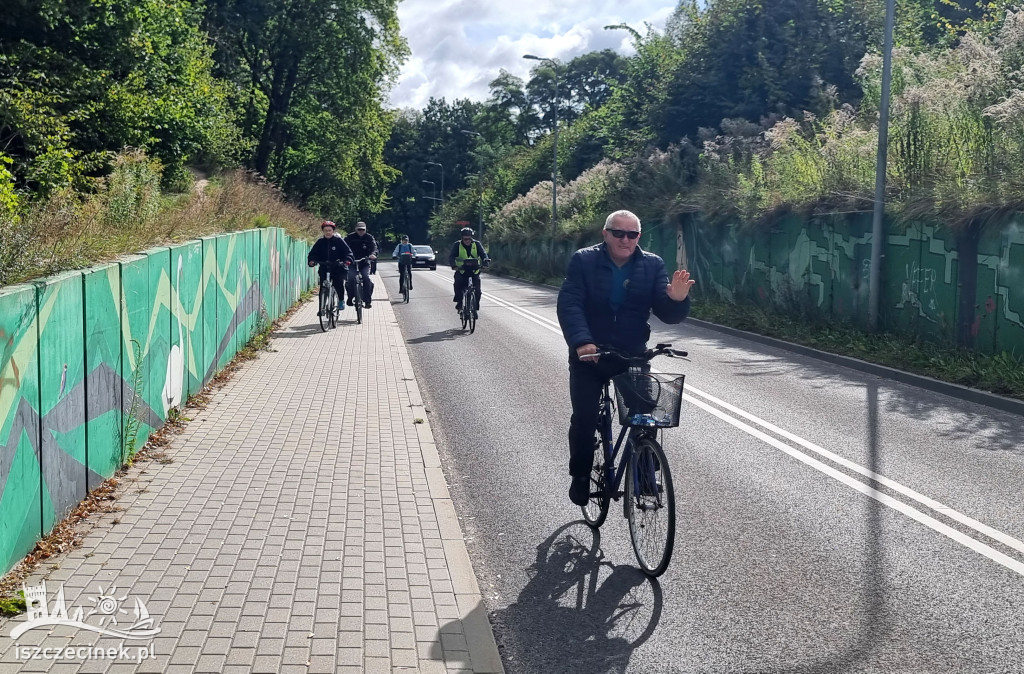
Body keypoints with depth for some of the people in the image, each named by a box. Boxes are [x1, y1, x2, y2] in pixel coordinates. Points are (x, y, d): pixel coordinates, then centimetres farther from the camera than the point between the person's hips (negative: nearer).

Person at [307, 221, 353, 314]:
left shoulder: (338, 241, -2)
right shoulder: (320, 242, 6)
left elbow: (348, 252, -7)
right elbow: (313, 253, 4)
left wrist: (347, 260, -27)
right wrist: (311, 261, -17)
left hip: (338, 268, -3)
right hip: (324, 268, 3)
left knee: (338, 282, -22)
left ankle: (341, 300, 2)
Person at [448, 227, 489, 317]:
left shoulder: (477, 244, -1)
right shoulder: (457, 245, -4)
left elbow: (483, 254, -10)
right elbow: (451, 256, -13)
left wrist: (486, 260, -33)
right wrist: (453, 265, -34)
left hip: (474, 270, 1)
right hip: (461, 270, -1)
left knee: (477, 289, -12)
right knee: (458, 283, -29)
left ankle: (475, 308, 3)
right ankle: (459, 302, -12)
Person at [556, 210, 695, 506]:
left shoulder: (652, 265, -2)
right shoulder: (584, 261, -7)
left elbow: (668, 314, -8)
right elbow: (569, 304, -18)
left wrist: (677, 299, -33)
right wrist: (582, 342, -35)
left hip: (633, 356, 1)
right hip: (589, 354, -1)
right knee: (584, 418, -6)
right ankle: (580, 475, 17)